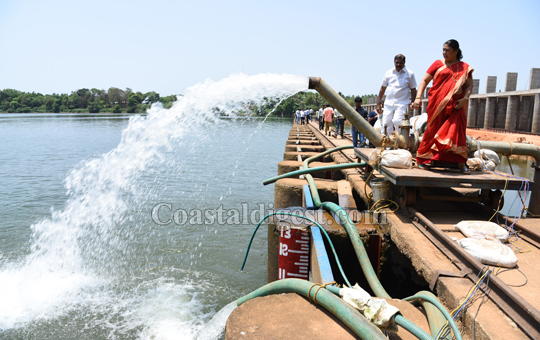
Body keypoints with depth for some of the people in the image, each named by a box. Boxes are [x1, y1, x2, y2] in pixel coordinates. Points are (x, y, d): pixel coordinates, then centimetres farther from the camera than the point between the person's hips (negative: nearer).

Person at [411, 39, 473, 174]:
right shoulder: (438, 64, 9)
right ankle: (423, 159, 10)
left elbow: (469, 85, 7)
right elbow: (424, 81, 5)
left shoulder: (464, 68, 12)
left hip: (455, 105, 1)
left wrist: (465, 98, -12)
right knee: (433, 130, 1)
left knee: (457, 131, -7)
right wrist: (418, 98, -8)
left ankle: (461, 163, -4)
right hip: (437, 104, 0)